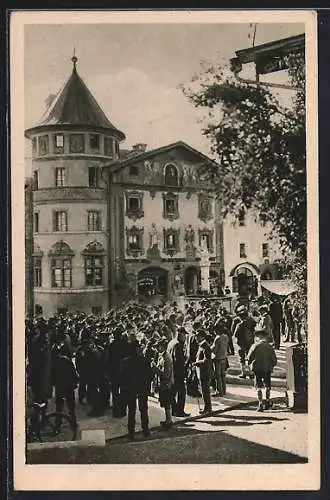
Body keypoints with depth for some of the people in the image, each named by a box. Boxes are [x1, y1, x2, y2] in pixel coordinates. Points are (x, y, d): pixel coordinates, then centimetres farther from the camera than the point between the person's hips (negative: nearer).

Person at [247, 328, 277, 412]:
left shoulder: (255, 346, -6)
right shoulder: (270, 347, 1)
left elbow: (249, 357, -8)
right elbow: (274, 360, 0)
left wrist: (250, 363, 12)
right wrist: (271, 366, 18)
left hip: (257, 369, -2)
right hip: (268, 368, 2)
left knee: (259, 387, 3)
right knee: (267, 386, 20)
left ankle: (260, 404, -4)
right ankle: (267, 402, 26)